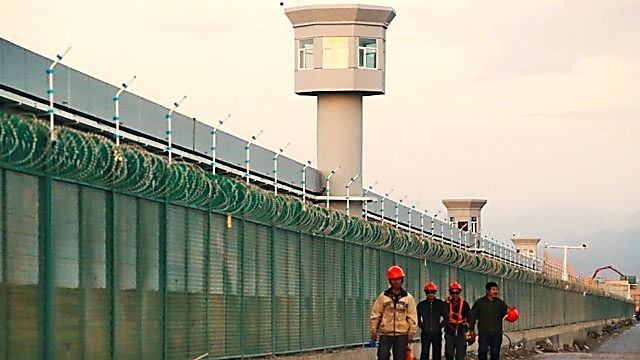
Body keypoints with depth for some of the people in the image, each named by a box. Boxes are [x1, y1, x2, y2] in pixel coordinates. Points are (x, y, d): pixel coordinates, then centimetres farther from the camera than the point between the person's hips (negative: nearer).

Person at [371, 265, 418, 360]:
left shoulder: (408, 298, 7)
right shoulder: (383, 297, 5)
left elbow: (412, 317, 7)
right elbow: (375, 314, 8)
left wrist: (411, 333, 1)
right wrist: (374, 331, 3)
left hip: (402, 335, 1)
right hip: (386, 334, -1)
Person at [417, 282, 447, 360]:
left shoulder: (441, 304, 2)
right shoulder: (421, 305, 3)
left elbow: (446, 317, 11)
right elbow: (417, 317, 17)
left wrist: (440, 325, 2)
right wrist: (421, 326, 6)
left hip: (437, 334, 0)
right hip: (425, 334, 0)